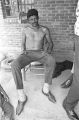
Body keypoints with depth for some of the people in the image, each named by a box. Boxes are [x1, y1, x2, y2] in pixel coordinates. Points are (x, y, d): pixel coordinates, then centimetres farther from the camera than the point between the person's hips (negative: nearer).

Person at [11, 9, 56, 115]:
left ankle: (46, 89, -17)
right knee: (14, 65, -34)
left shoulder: (45, 30, 2)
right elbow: (23, 43, 13)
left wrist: (48, 51, -11)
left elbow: (50, 43, 9)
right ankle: (22, 97, -25)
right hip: (28, 54, 0)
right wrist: (23, 51, -7)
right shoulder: (25, 29, 4)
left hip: (40, 53, 0)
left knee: (51, 61, -36)